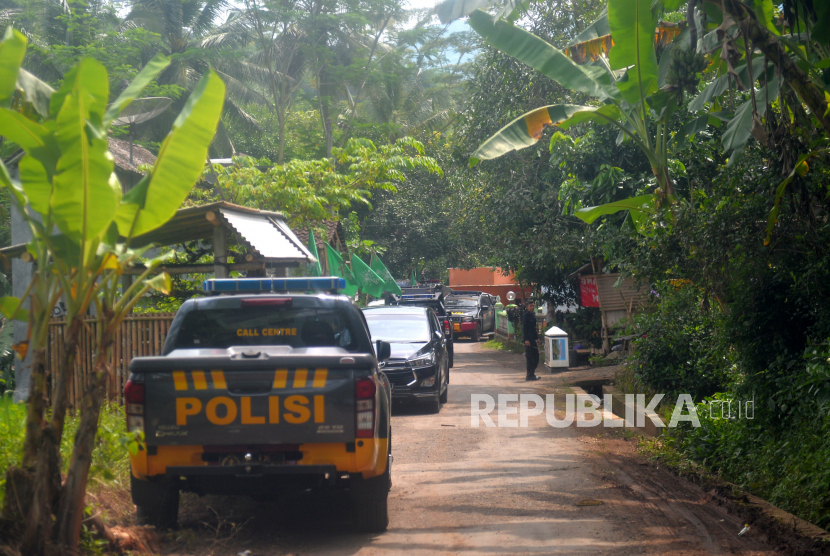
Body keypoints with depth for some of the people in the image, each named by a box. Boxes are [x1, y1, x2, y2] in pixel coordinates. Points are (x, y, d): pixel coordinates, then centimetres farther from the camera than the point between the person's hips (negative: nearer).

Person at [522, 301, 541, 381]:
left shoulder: (533, 315, 14)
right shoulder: (525, 316, -10)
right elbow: (524, 328, -14)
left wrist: (537, 338, 19)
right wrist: (526, 339, -19)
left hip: (534, 338, 8)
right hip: (528, 339, -8)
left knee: (536, 356, 10)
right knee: (530, 357, -6)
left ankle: (532, 373, 20)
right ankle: (530, 375, -2)